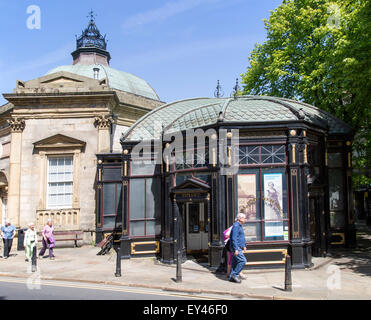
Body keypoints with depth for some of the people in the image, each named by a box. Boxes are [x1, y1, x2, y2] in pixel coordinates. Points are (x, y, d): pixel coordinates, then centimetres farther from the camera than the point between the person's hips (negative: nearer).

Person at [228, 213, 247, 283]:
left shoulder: (239, 226, 18)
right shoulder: (236, 226, -15)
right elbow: (234, 238, -21)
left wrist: (244, 245, 25)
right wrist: (236, 249, -24)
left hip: (239, 247, 10)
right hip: (236, 247, -10)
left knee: (235, 262, 9)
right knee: (242, 260, -13)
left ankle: (231, 277, 13)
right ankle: (234, 274, -6)